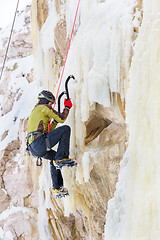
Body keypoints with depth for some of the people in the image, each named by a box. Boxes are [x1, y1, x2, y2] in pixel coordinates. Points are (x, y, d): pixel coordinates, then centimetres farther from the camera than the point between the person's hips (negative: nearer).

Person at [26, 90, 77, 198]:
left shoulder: (34, 111, 32)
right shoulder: (44, 107, 6)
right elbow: (62, 118, 4)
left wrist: (55, 121, 41)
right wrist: (67, 107, 19)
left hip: (33, 148, 10)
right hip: (40, 143, -9)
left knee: (54, 156, 33)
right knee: (66, 129, -7)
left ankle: (58, 188, 29)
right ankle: (61, 158, -12)